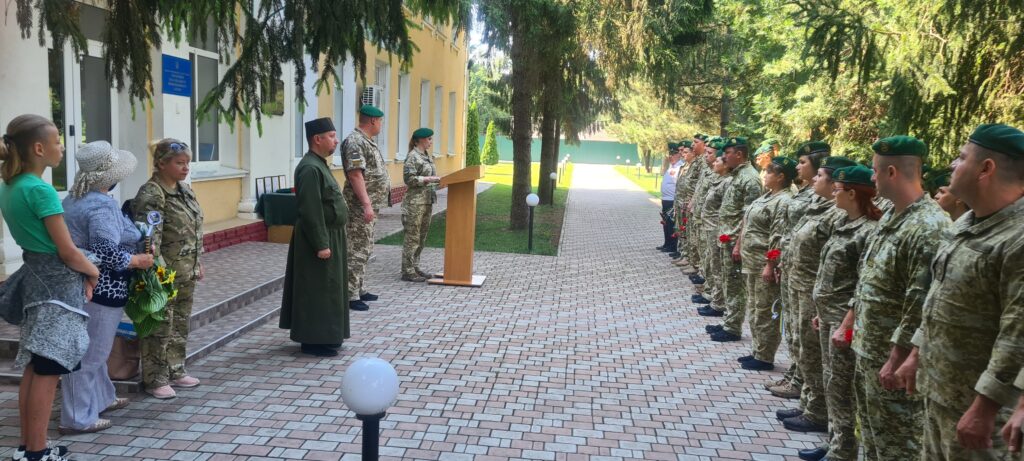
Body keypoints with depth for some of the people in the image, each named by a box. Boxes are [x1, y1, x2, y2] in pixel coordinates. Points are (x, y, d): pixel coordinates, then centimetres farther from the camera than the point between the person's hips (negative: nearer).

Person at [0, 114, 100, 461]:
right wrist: (93, 272, 1)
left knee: (33, 368, 15)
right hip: (58, 282, -9)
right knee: (48, 371, -1)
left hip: (35, 277, 9)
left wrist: (82, 272, 9)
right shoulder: (40, 190, -19)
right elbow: (67, 251, -18)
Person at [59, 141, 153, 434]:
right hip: (100, 290, -10)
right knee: (90, 354, -2)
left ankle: (101, 398, 37)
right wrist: (138, 261, -15)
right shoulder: (102, 205, -21)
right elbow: (106, 252, -29)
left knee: (92, 349, 22)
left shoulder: (74, 199, 10)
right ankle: (77, 419, 6)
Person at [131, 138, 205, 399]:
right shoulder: (150, 195, -16)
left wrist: (197, 263, 18)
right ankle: (155, 380, 12)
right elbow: (150, 238, -21)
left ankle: (175, 371, 29)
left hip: (186, 273, 9)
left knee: (181, 325, 16)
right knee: (161, 328, 1)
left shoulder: (185, 190, 11)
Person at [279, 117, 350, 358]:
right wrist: (321, 245, -24)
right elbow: (311, 211, -24)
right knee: (317, 290, -2)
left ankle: (324, 335, 26)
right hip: (319, 239, -10)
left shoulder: (319, 164, 13)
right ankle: (313, 341, 6)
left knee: (326, 289, 16)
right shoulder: (310, 169, -20)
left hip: (329, 236, 10)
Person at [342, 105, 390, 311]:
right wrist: (366, 204, -26)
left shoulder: (367, 141, 16)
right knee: (357, 251, -7)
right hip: (360, 206, -10)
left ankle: (359, 290, 24)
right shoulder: (355, 141, -15)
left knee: (364, 250, 15)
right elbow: (355, 174, -22)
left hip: (370, 205, 10)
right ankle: (350, 296, -3)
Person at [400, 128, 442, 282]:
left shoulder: (428, 156, 15)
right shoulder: (413, 157, -11)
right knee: (412, 237, -4)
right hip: (415, 202, -9)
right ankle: (408, 272, 1)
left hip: (427, 201, 9)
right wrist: (429, 179, -20)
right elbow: (409, 179, -17)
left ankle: (415, 267, 21)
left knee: (422, 237, 12)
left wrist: (438, 180, 6)